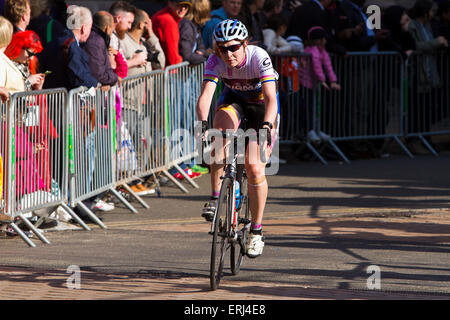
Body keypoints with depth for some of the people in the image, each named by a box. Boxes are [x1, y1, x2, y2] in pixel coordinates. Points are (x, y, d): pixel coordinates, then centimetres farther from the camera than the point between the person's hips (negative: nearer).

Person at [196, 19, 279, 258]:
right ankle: (215, 198, -23)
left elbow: (271, 98, -41)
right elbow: (205, 95, -36)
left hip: (261, 104, -2)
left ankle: (256, 231, 1)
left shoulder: (259, 57, -33)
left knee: (255, 169, -12)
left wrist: (266, 126, -58)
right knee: (221, 133, -33)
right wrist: (203, 123, -55)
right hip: (233, 100, 2)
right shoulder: (216, 61, -26)